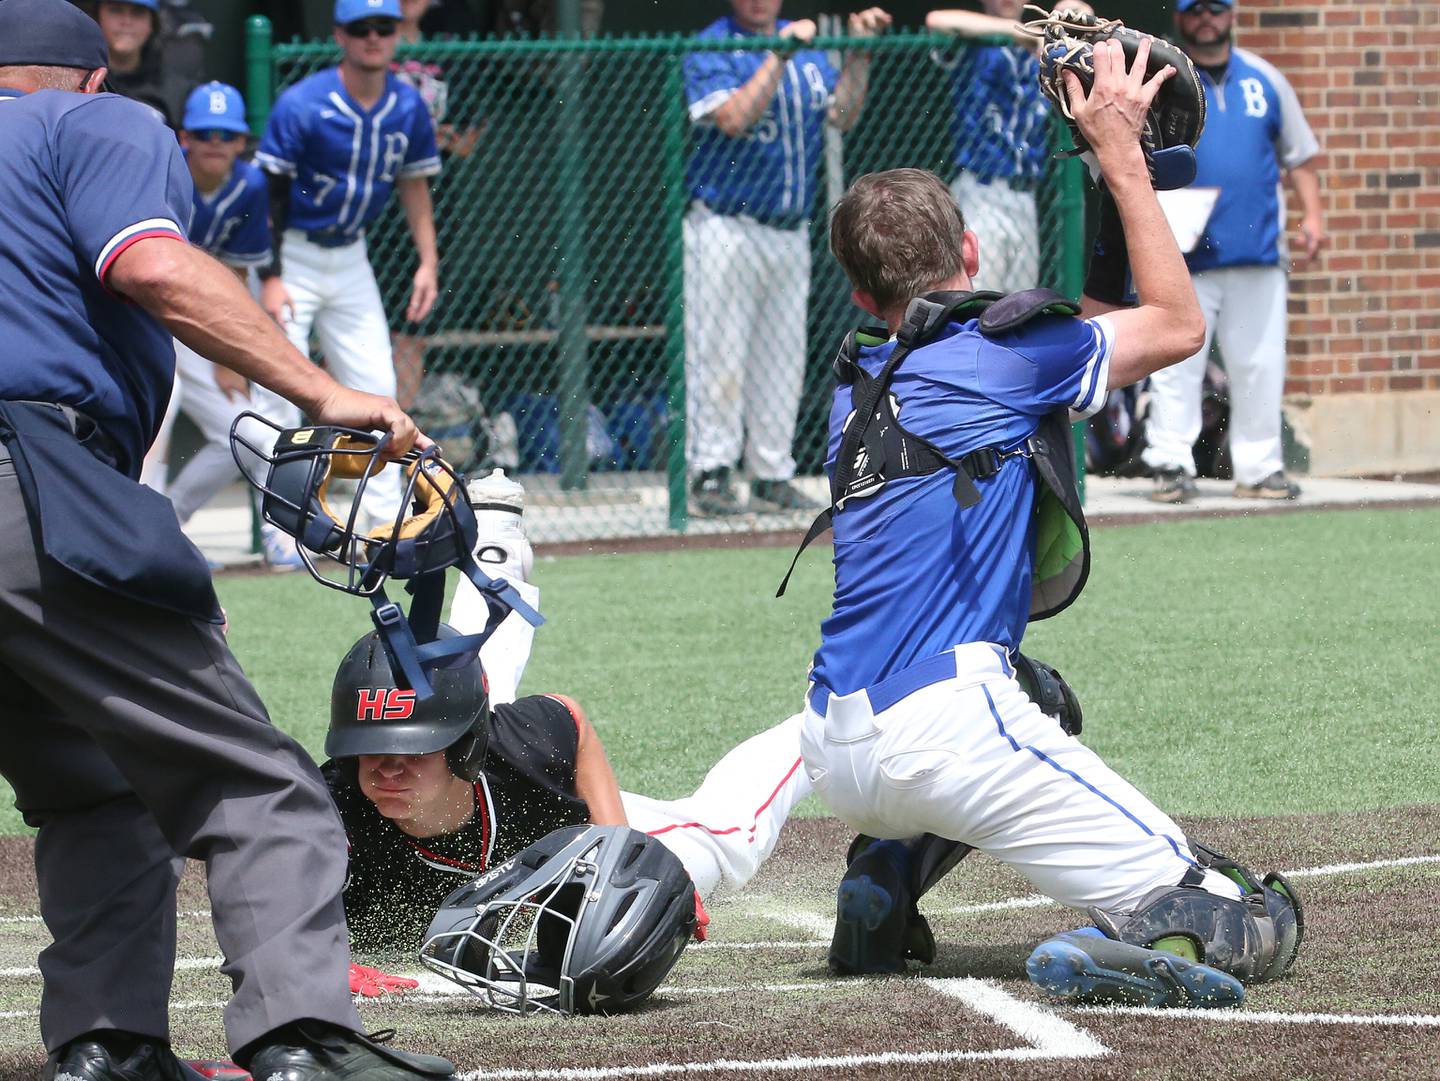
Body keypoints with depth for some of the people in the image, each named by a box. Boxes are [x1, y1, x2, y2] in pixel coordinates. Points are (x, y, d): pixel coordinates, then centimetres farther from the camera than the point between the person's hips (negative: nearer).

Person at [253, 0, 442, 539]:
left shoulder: (409, 107, -2)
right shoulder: (301, 105, -19)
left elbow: (414, 185, 11)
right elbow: (269, 191, -16)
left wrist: (428, 262, 3)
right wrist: (270, 278, -21)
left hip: (350, 260, 5)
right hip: (291, 257, -5)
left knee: (376, 387, 4)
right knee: (280, 391, -8)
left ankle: (388, 516, 10)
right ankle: (280, 525, -3)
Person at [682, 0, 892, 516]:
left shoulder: (806, 42, 10)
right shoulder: (711, 49, -8)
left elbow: (843, 116, 7)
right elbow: (735, 119, -23)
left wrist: (859, 52, -3)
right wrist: (782, 54, -24)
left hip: (791, 231, 6)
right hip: (726, 227, -6)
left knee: (783, 358, 8)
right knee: (720, 354, -7)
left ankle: (772, 478, 12)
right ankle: (710, 473, -4)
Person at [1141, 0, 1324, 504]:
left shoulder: (1264, 80, 14)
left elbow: (1298, 154, 18)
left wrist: (1311, 214, 7)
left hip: (1258, 254, 3)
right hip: (1183, 255, -3)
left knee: (1259, 366, 4)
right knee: (1175, 363, -9)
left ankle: (1259, 468, 10)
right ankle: (1171, 466, -6)